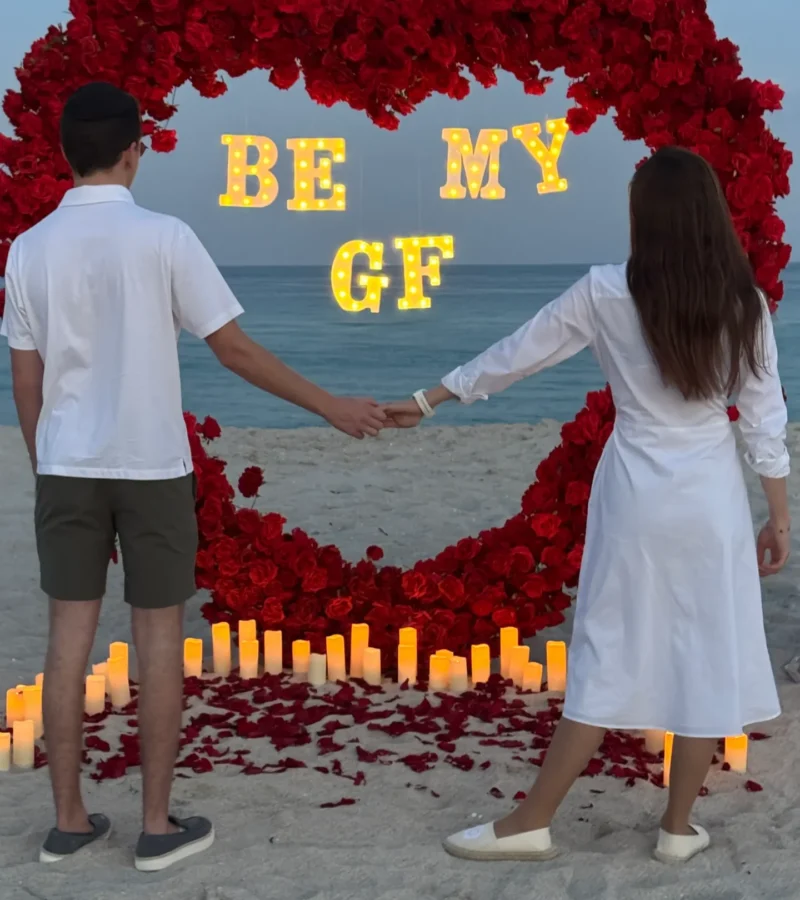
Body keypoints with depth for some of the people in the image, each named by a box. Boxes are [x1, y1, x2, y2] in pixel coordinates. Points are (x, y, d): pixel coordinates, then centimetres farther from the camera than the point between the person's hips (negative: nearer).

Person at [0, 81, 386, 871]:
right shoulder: (163, 237, -10)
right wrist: (331, 406, 1)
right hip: (152, 466, -3)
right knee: (159, 638, 5)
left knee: (69, 636, 10)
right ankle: (159, 826, 13)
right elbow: (234, 349, -8)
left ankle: (68, 821, 18)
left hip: (67, 467, 4)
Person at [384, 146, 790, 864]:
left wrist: (429, 400, 10)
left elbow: (518, 353, -1)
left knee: (609, 657, 5)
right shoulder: (744, 301, -4)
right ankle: (679, 827, 20)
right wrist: (779, 515, 8)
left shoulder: (608, 293, -9)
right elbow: (765, 416, -1)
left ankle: (532, 822, 12)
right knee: (705, 653, 10)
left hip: (638, 496, -1)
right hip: (713, 498, 1)